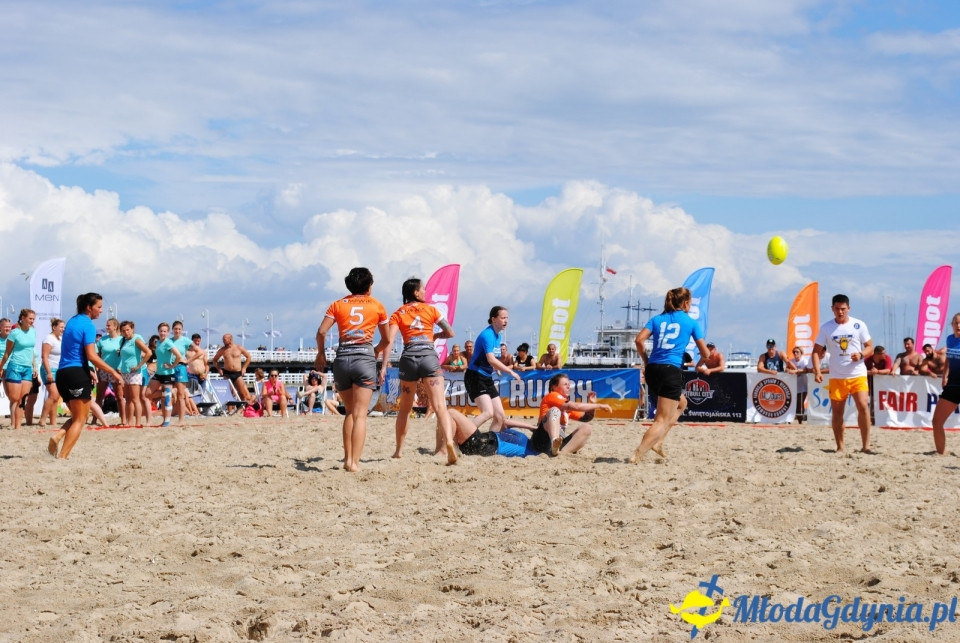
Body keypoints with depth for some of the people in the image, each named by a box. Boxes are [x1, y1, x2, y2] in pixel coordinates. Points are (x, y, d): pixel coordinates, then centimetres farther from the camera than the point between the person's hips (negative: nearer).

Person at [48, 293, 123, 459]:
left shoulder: (72, 321, 17)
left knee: (76, 417, 19)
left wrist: (88, 370, 29)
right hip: (78, 374, -8)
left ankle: (57, 437, -7)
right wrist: (113, 372, -11)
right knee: (80, 420, -1)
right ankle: (62, 456, -10)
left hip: (62, 372, 8)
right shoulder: (87, 325, -9)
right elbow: (91, 356, -16)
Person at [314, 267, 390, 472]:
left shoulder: (338, 305, 11)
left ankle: (347, 457, 14)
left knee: (349, 412, 18)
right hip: (364, 358, -2)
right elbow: (386, 339, 15)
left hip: (342, 359, 2)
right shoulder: (377, 306, 9)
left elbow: (321, 332, 0)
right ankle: (354, 462, -16)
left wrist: (321, 353, 15)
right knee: (360, 415, -6)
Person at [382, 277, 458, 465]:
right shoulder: (430, 309, 12)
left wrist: (384, 366, -6)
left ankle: (399, 449, 23)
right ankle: (449, 441, -35)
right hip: (429, 356, -2)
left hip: (408, 357, 2)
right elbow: (450, 332, 11)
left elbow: (389, 340, -2)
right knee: (439, 405, -13)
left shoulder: (398, 314, 13)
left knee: (404, 408, 18)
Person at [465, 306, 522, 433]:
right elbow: (491, 360, -29)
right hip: (475, 377, -10)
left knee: (500, 416, 4)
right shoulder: (487, 335, -17)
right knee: (488, 412, -25)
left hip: (487, 379, 10)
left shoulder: (499, 336, 12)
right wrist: (510, 372, -27)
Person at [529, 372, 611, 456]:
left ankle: (563, 452, -34)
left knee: (586, 428, -6)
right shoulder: (551, 396, 2)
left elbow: (585, 418, 29)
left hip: (560, 443, 7)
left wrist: (592, 403, 11)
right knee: (555, 410, -25)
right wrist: (599, 406, -9)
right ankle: (555, 442, -56)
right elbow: (574, 406, -11)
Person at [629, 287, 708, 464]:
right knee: (662, 420, -3)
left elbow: (639, 340, 0)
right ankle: (636, 456, -19)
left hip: (652, 370, 6)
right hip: (671, 371, -6)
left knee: (681, 403, 30)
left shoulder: (657, 319, 14)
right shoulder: (691, 322, 6)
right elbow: (704, 352, 10)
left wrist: (646, 362, 13)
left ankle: (658, 441, 16)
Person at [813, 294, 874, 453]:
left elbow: (870, 347, 4)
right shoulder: (826, 328, 4)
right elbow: (816, 351, 4)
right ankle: (840, 447, 15)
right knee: (837, 412, 5)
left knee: (863, 407, -14)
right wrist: (817, 371, -11)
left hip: (858, 375, -2)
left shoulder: (859, 325, 1)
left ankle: (866, 446, -9)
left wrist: (861, 354, -18)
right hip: (836, 377, 2)